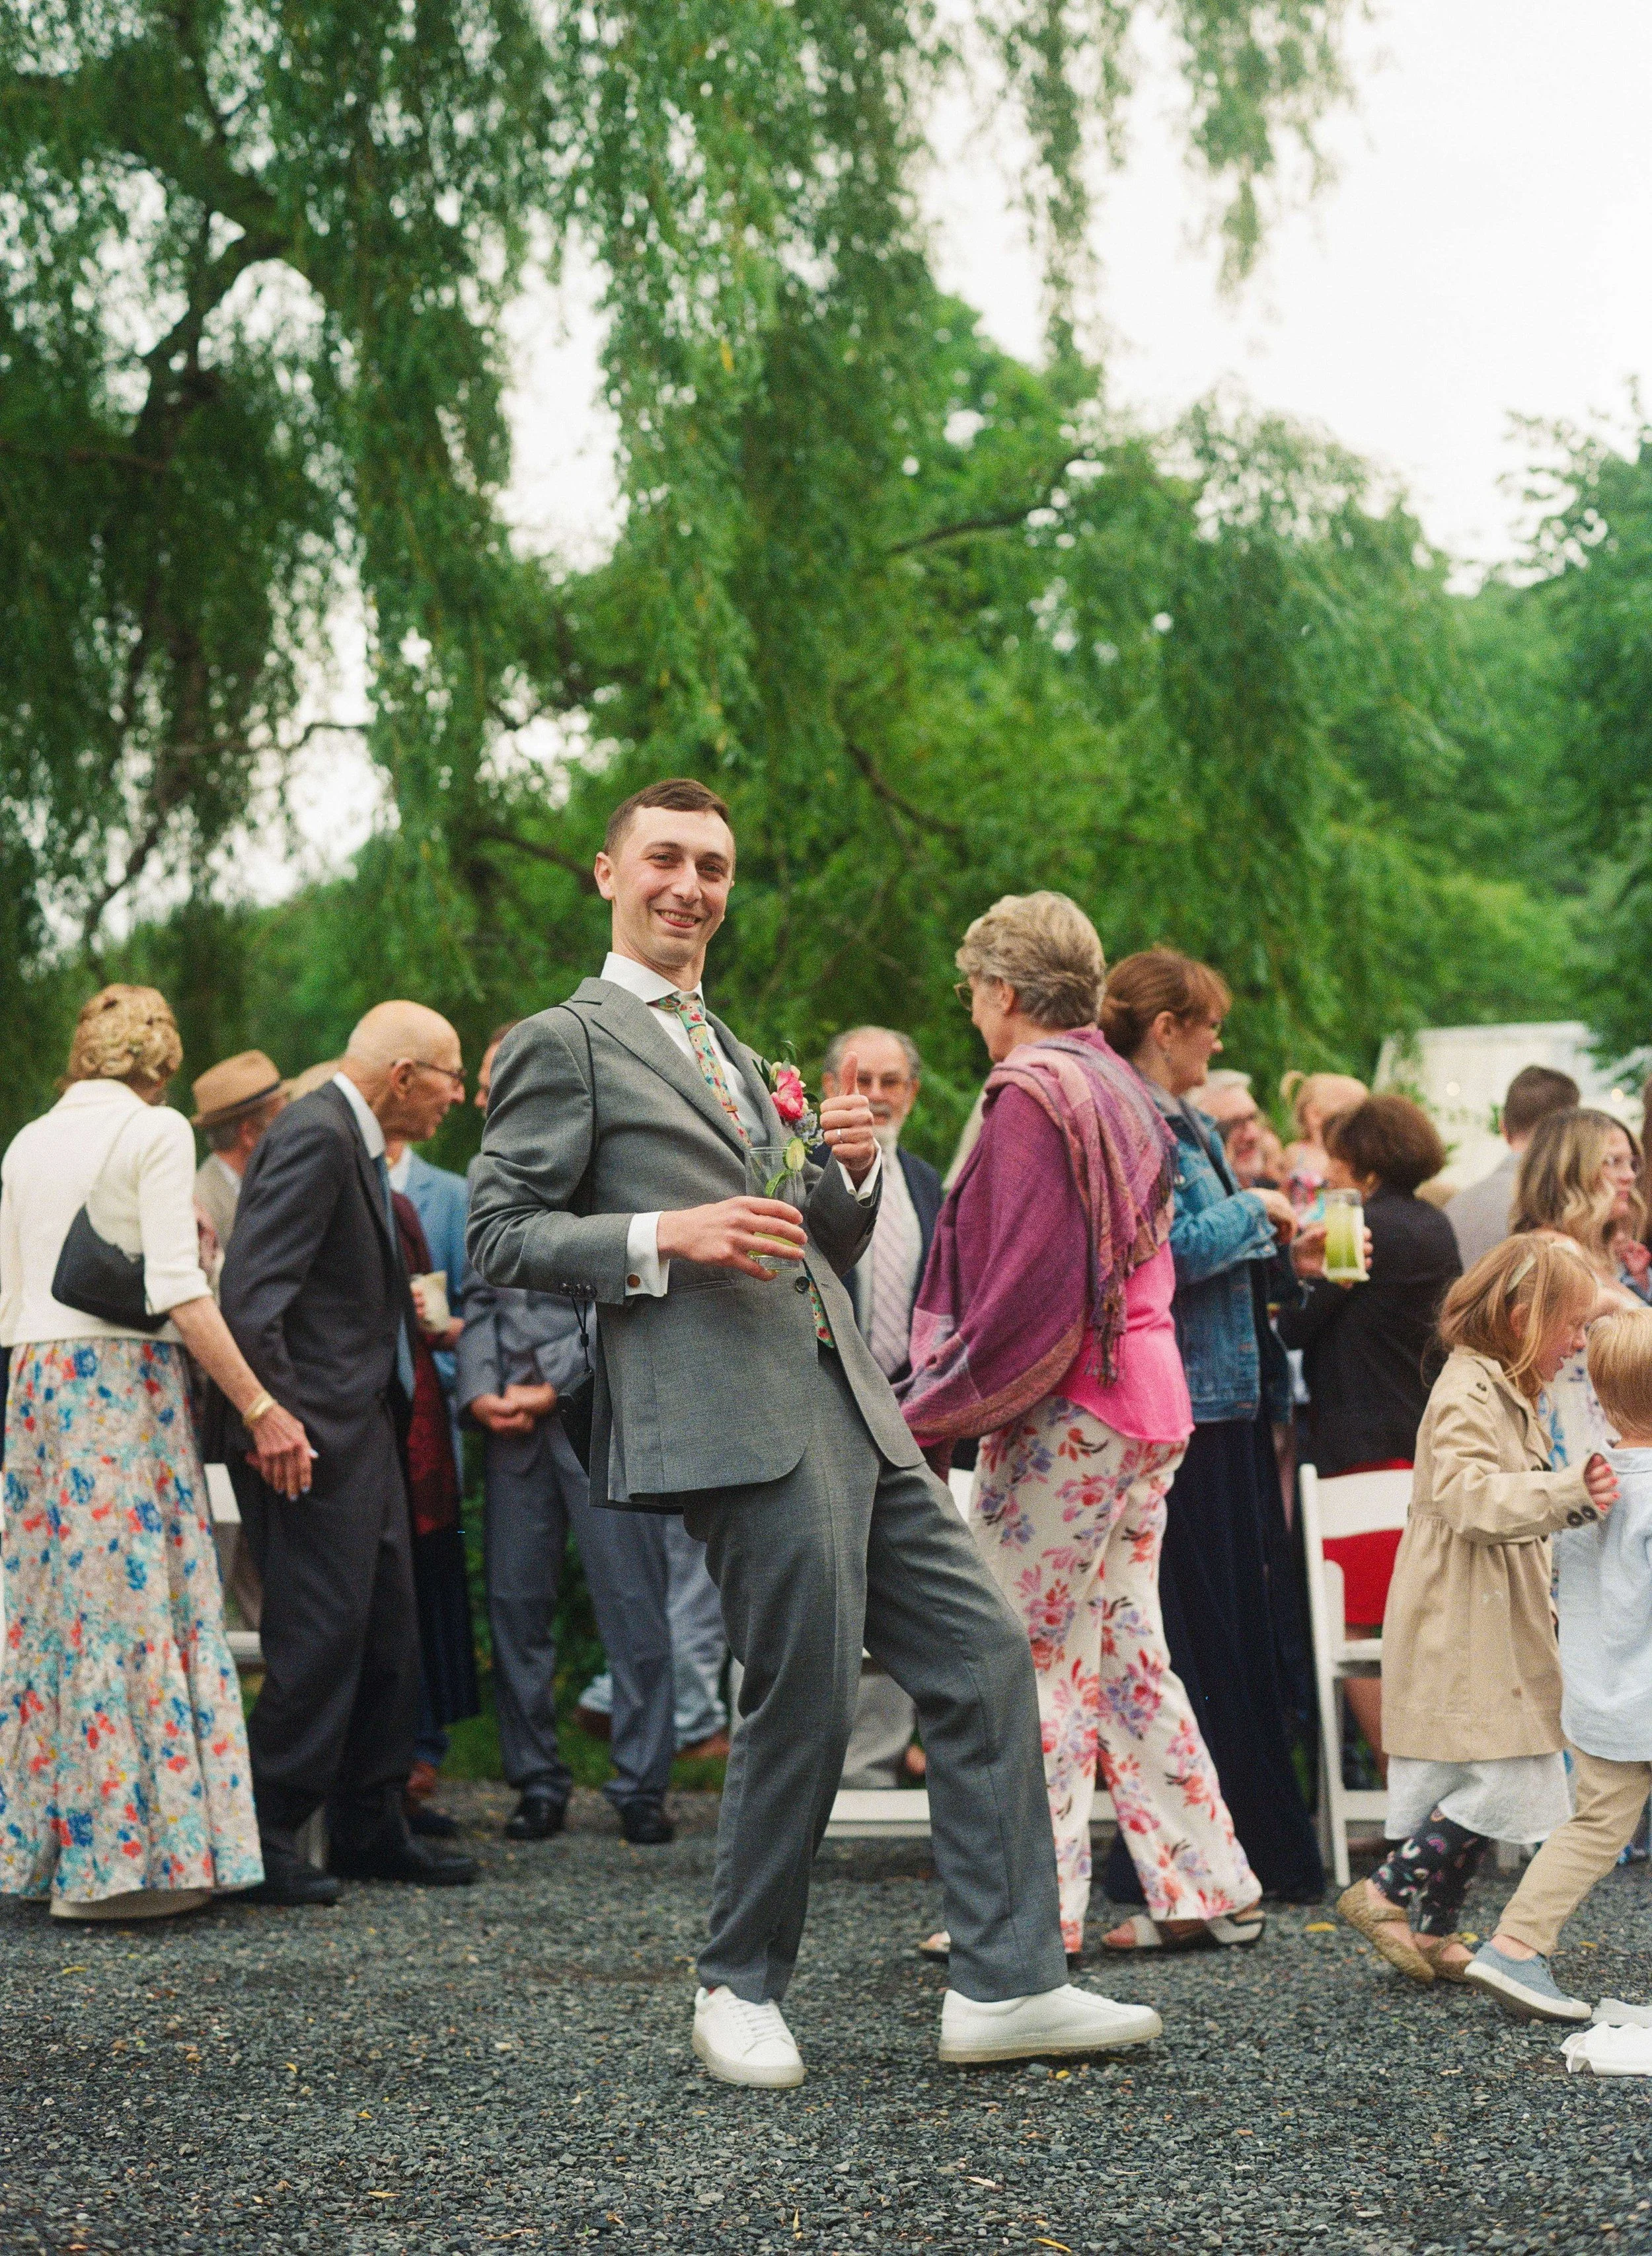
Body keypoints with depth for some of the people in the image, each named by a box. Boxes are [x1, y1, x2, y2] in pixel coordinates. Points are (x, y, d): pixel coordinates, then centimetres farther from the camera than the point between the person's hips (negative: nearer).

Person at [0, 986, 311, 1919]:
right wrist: (260, 1407, -14)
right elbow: (174, 1286, -14)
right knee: (131, 1598, -5)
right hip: (125, 1377, -7)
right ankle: (121, 1853, -5)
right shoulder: (157, 1131, -5)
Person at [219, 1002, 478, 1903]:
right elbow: (251, 1297, -22)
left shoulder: (355, 1143, 16)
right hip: (317, 1438, -11)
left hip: (366, 1433, 11)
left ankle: (371, 1829, 21)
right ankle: (263, 1838, 2)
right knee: (319, 1639, -7)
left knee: (387, 1639, 13)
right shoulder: (314, 1138, -16)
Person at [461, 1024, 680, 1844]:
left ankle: (640, 1787, 4)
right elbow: (480, 1293, 17)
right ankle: (536, 1782, 13)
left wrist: (552, 1389, -10)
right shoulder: (486, 1173, 18)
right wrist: (479, 1391, 1)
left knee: (632, 1604, -3)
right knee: (514, 1603, 4)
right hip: (511, 1419, 5)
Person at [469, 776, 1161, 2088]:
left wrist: (854, 1167, 8)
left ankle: (1006, 1985, 7)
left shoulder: (739, 1059, 28)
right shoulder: (566, 1043, 3)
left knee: (983, 1656, 2)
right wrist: (663, 1236, -17)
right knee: (808, 1697, -8)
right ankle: (742, 1990, 11)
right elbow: (500, 1234, -5)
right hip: (734, 1422, -8)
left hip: (848, 1409, 8)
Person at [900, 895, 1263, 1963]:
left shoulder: (1034, 1095, -13)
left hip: (1062, 1418, -9)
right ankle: (1208, 1887, 17)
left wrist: (934, 1414, -11)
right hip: (1144, 1405, 9)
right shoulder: (1121, 1091, 15)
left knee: (1029, 1663, -2)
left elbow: (1026, 1288, -18)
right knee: (1126, 1654, 13)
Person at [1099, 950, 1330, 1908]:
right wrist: (1255, 1211, -9)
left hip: (1232, 1403, 10)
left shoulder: (1194, 1127, 18)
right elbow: (1165, 1251, -23)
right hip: (1179, 1408, -10)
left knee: (1247, 1625, 13)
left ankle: (1263, 1847, 21)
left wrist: (1287, 1261, 7)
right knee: (1192, 1632, -5)